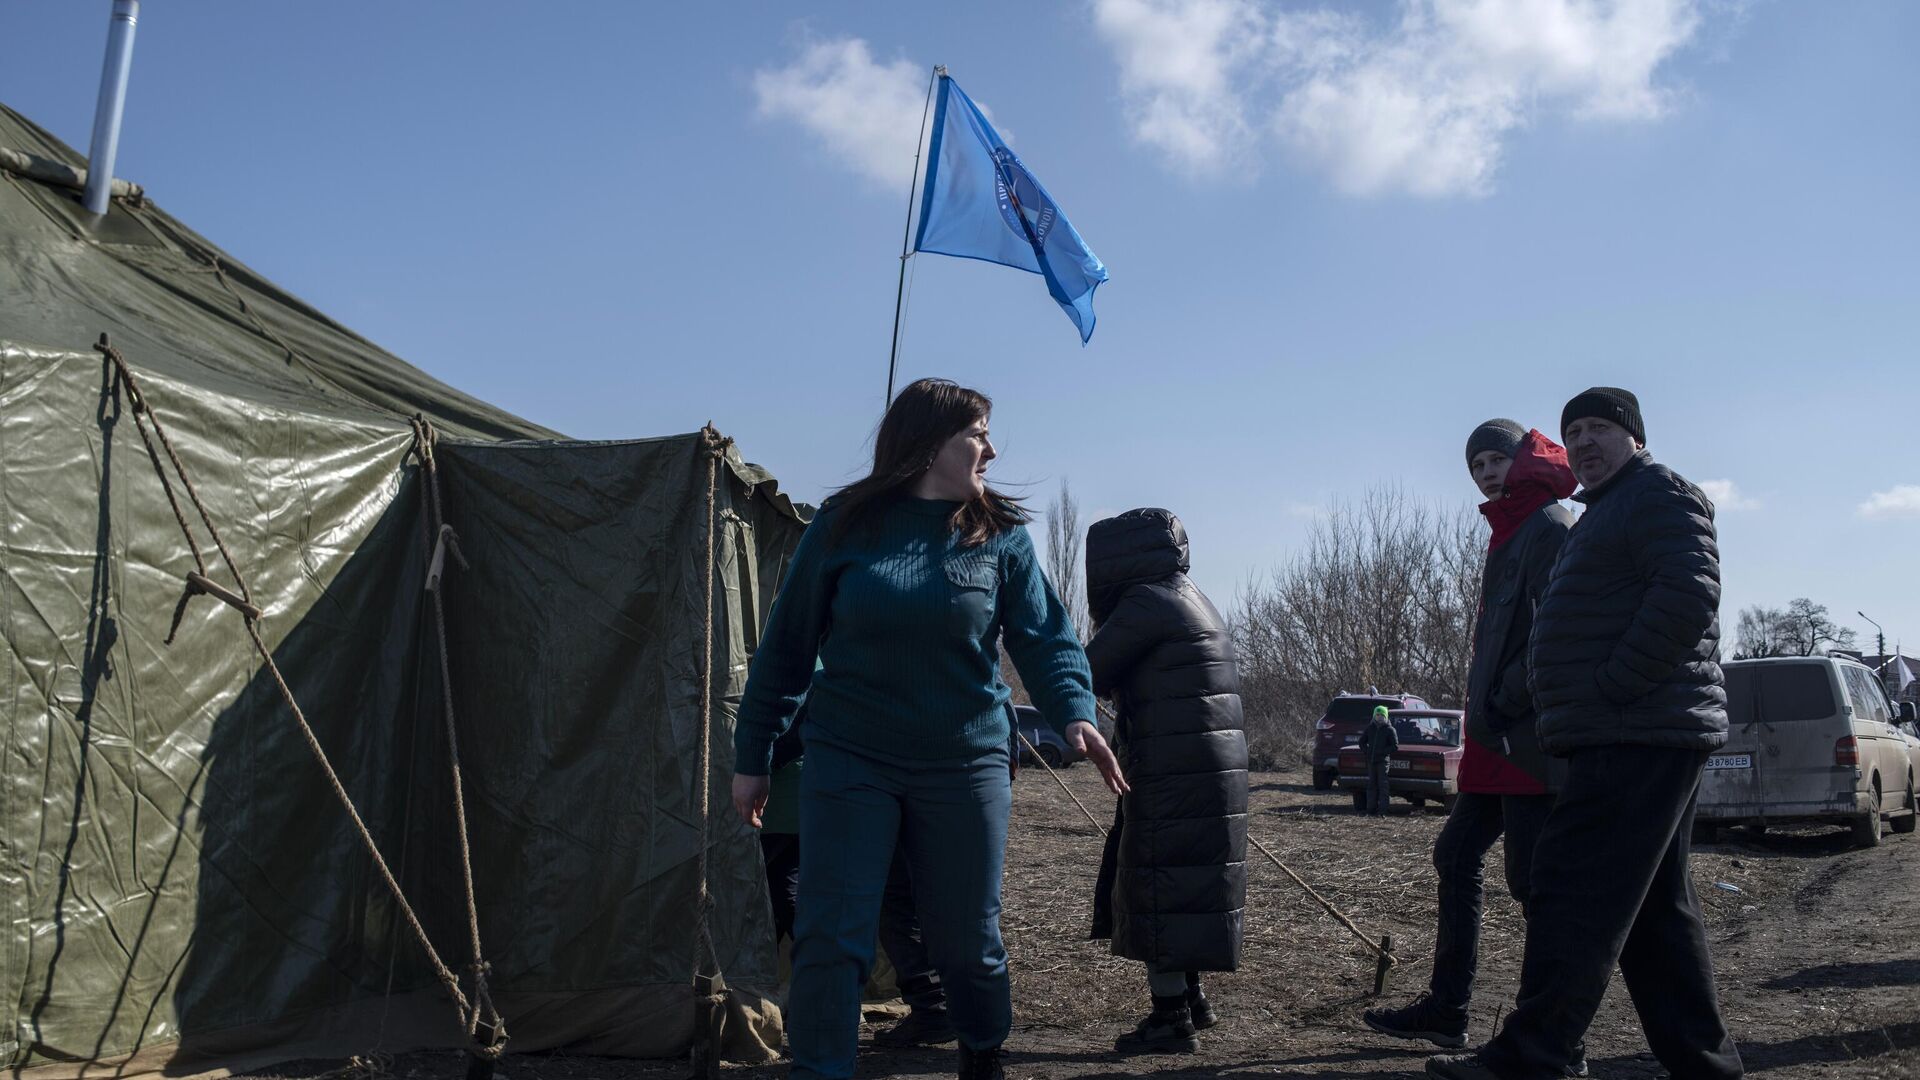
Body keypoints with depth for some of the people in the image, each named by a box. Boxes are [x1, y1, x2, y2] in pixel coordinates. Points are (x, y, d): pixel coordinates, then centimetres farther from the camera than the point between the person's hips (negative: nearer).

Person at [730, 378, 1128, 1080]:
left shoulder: (1001, 535, 3)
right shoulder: (845, 525, -1)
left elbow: (1043, 636, -5)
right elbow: (787, 643, 4)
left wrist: (1074, 712, -25)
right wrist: (752, 757, 5)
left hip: (965, 766, 1)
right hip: (849, 763, -1)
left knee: (968, 941, 12)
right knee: (830, 939, -6)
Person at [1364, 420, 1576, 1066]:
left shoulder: (1550, 527, -8)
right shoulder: (1511, 532, 21)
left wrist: (1504, 704, -19)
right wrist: (1484, 711, 14)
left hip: (1528, 739, -10)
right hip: (1498, 740, 10)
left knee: (1534, 880, -8)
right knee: (1456, 855, 14)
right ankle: (1446, 1009, 22)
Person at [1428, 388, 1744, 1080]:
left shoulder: (1658, 493, -6)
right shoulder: (1608, 512, 26)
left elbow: (1687, 596, -21)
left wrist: (1610, 687, -20)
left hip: (1635, 740, -11)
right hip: (1633, 740, 11)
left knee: (1574, 896, -13)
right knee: (1655, 910, 12)